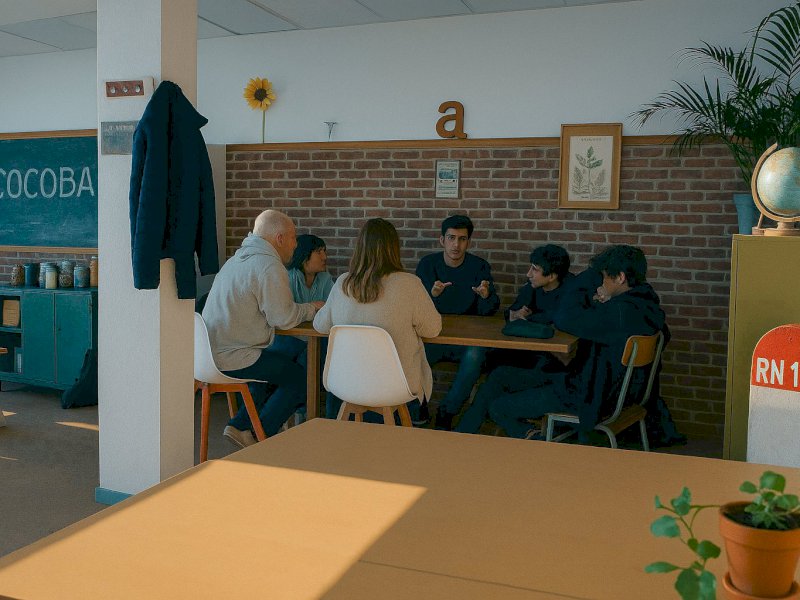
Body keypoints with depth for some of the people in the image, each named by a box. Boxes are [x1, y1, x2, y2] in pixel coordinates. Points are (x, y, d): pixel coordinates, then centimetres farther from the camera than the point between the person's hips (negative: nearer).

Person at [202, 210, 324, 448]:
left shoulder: (237, 259, 16)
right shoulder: (270, 267, -17)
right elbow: (283, 318, -15)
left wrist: (305, 308, 16)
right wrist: (311, 308, 4)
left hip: (210, 352, 10)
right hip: (233, 358, -10)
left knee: (278, 363, 26)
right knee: (299, 378, 3)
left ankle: (239, 425, 21)